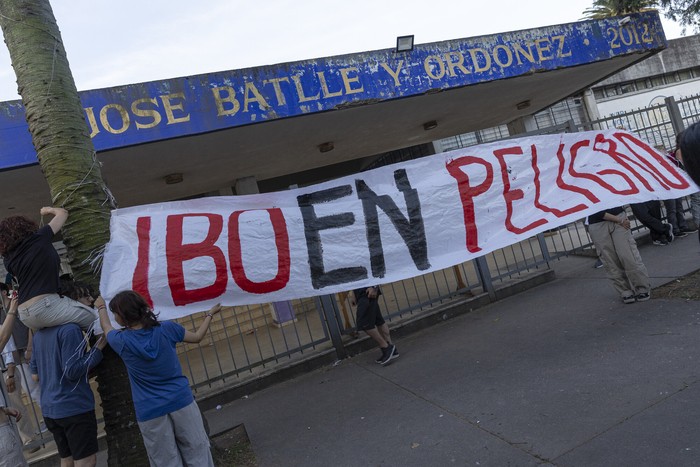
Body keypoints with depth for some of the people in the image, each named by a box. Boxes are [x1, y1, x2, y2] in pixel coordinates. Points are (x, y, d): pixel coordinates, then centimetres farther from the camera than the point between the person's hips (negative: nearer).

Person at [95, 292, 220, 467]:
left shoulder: (122, 341, -7)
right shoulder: (167, 328, -6)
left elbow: (106, 326, 17)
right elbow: (197, 337, 10)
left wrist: (101, 307, 37)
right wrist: (210, 314, 25)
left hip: (150, 413, -1)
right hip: (181, 402, 1)